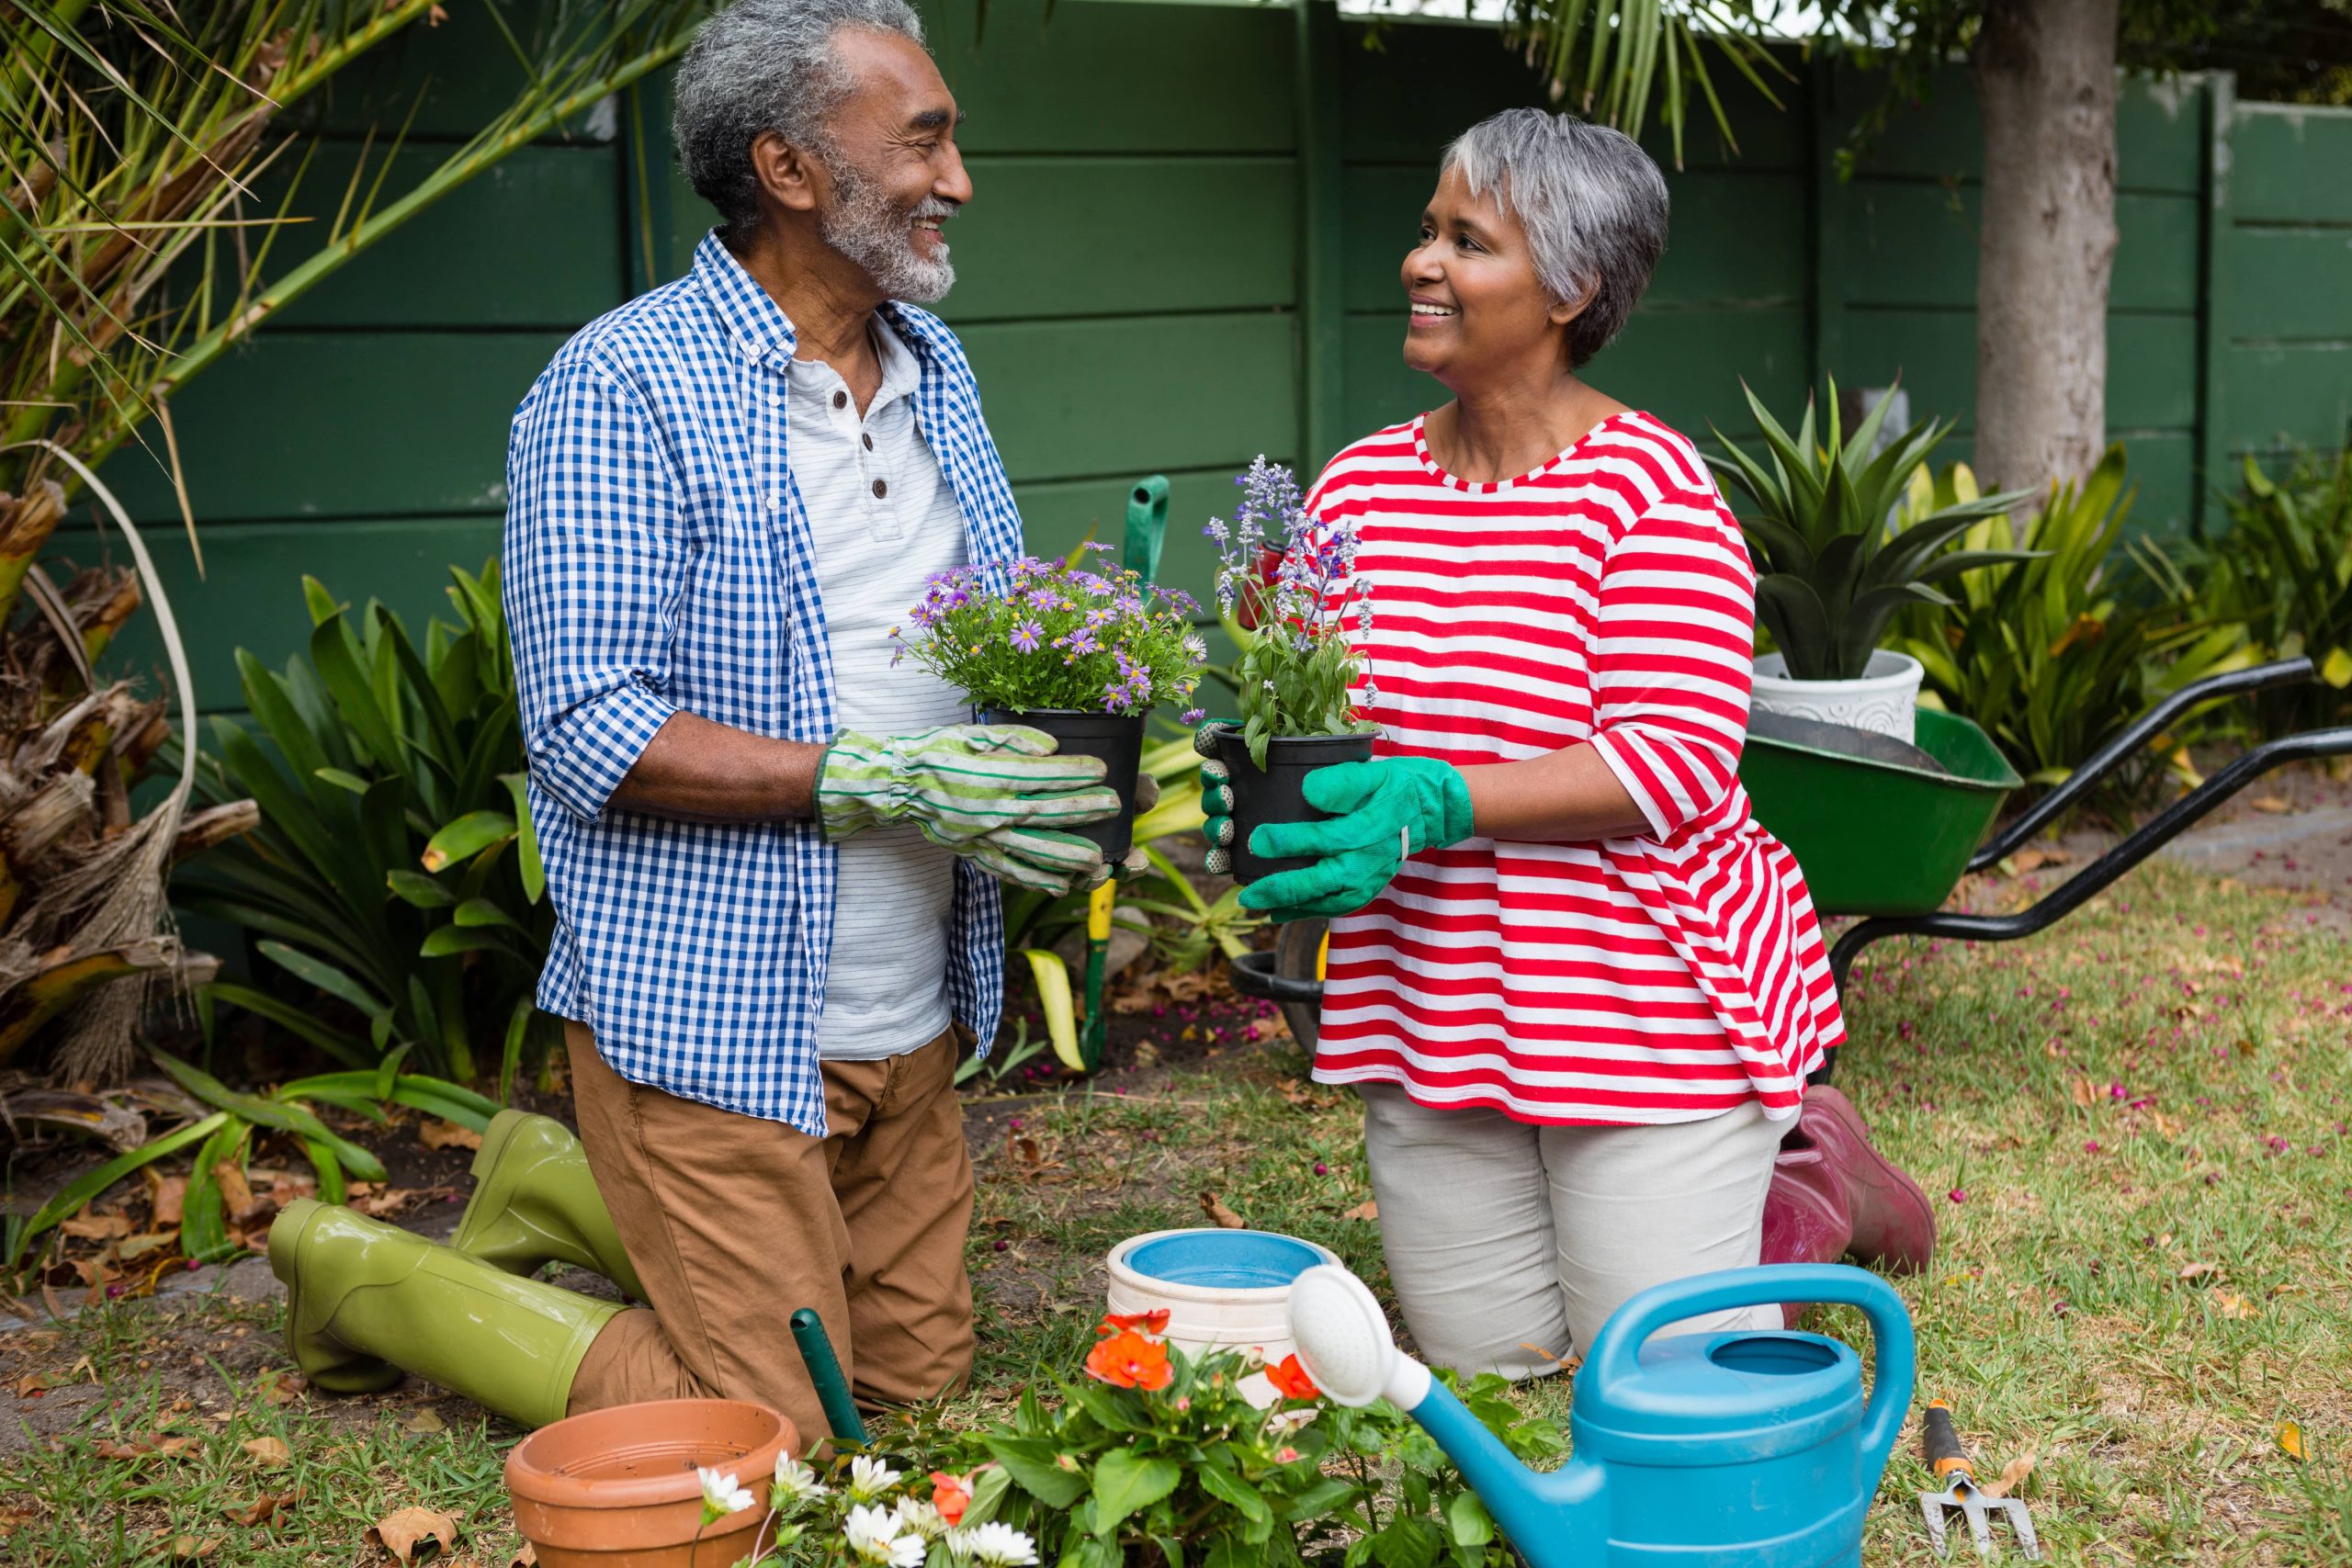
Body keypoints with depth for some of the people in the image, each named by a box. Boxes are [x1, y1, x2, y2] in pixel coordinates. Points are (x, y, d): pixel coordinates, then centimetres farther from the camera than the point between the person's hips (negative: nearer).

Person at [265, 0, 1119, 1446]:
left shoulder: (935, 368, 10)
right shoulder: (624, 389, -14)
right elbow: (588, 731, -20)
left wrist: (1059, 762, -3)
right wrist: (877, 779, -25)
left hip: (911, 1017, 8)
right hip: (717, 1011, -8)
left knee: (916, 1372, 17)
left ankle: (552, 1188, 32)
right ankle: (364, 1275, 18)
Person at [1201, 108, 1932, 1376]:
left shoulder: (1652, 489, -15)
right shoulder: (1357, 488, 3)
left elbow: (1678, 761, -21)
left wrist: (1429, 802, -31)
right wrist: (1243, 778, -14)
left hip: (1642, 1007, -5)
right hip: (1427, 1009, 6)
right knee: (1487, 1354, 15)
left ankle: (1817, 1189, 31)